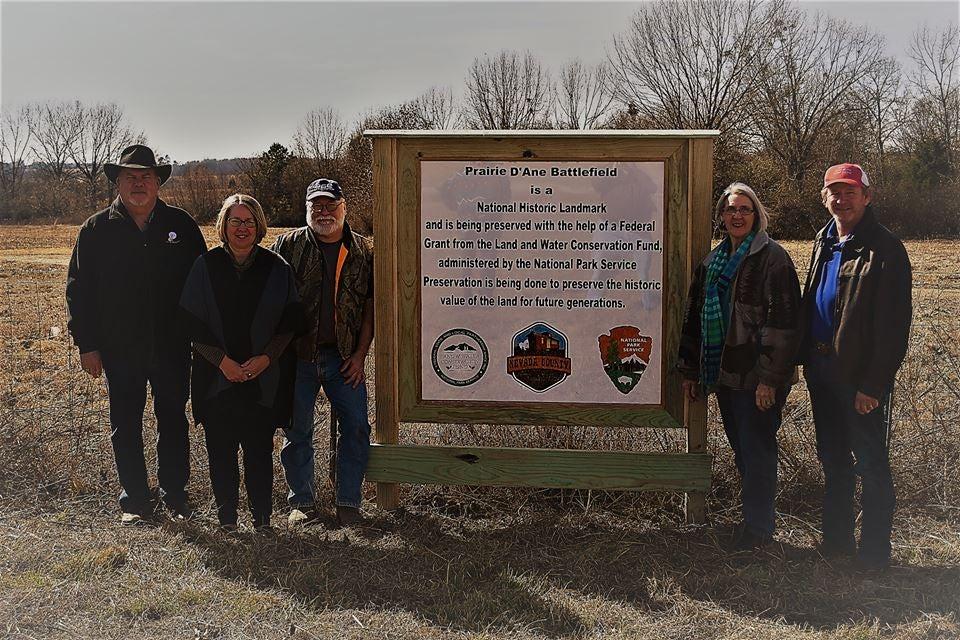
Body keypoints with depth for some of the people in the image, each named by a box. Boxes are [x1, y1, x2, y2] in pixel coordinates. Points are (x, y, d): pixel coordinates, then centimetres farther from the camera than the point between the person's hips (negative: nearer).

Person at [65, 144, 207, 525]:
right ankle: (135, 500, 21)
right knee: (125, 427, 9)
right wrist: (87, 345, -3)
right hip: (119, 349, 0)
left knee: (173, 422, 11)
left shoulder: (181, 225, 2)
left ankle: (175, 493, 25)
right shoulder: (96, 229, 1)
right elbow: (78, 289, 2)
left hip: (171, 347, 0)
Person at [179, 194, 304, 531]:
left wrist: (266, 358, -10)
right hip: (217, 375, 0)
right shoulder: (206, 266, 2)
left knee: (259, 447, 2)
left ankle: (262, 517, 14)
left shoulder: (276, 267, 2)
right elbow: (193, 323, -1)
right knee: (220, 447, 3)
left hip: (264, 377, 0)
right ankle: (226, 517, 16)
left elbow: (290, 322, 2)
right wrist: (223, 361, -10)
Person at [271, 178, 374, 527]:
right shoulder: (288, 245, 0)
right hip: (297, 356, -1)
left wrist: (360, 354, -1)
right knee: (297, 431, 7)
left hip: (343, 358, 1)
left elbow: (370, 305, 6)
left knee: (356, 426, 0)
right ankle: (302, 502, 21)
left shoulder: (364, 251, 5)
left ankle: (348, 502, 14)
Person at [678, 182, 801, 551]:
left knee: (756, 450, 1)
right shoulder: (713, 261, 14)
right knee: (741, 449, 16)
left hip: (757, 379, -7)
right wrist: (690, 369, 16)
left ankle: (758, 527, 13)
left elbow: (783, 322, -16)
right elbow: (694, 317, 18)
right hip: (724, 374, 7)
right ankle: (753, 514, 29)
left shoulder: (772, 258, -9)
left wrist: (770, 377, -20)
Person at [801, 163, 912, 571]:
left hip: (859, 375, -8)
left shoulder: (885, 248, -13)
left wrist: (874, 384, -20)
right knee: (832, 459, 17)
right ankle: (837, 539, 30)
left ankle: (874, 553, 15)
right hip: (821, 367, 8)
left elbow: (893, 324, -17)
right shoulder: (824, 242, 11)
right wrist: (804, 356, 9)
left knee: (870, 464, 3)